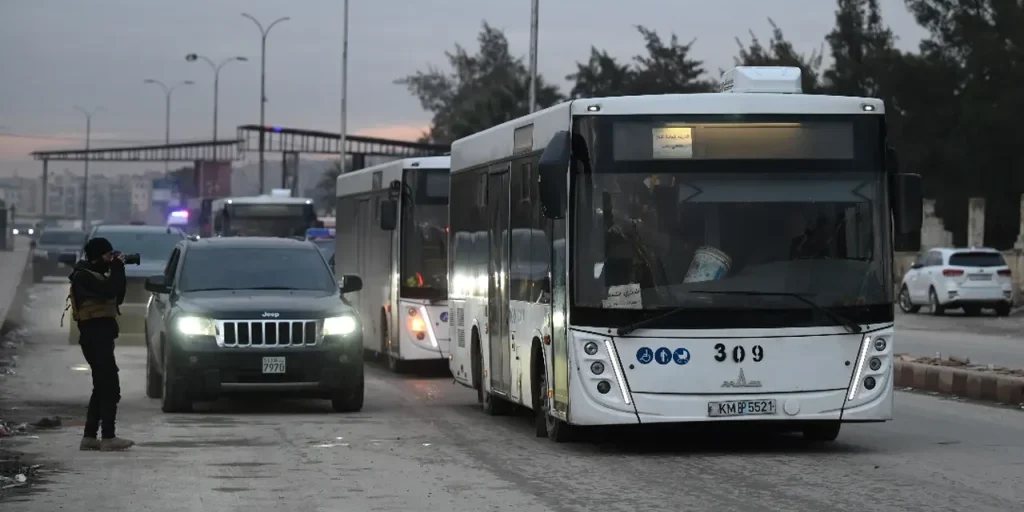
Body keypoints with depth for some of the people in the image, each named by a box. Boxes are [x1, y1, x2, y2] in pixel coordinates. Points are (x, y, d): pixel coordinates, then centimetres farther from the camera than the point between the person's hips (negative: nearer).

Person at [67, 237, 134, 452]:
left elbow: (117, 297, 16)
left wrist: (117, 271, 6)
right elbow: (109, 291, -25)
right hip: (95, 336, -11)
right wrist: (118, 268, -13)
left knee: (102, 388, 13)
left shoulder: (95, 275, 19)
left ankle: (89, 437, 14)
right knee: (111, 388, -12)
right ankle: (108, 438, -14)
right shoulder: (84, 277, -12)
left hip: (100, 337, 11)